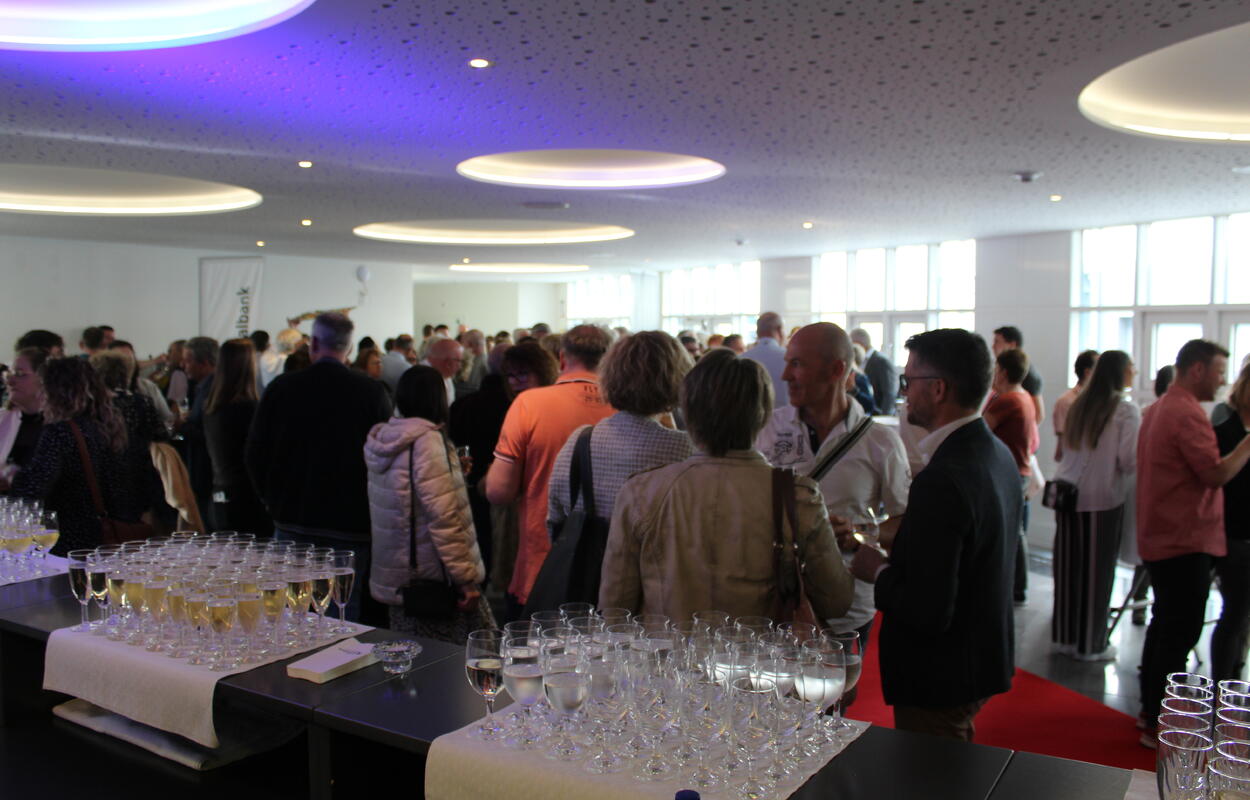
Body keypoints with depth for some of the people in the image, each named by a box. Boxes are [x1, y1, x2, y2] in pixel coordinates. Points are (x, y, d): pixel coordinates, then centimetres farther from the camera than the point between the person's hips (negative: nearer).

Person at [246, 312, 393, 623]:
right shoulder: (373, 392, -8)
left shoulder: (281, 387, -3)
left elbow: (254, 454, 3)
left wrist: (272, 500, 16)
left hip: (291, 520, 2)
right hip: (350, 525, -2)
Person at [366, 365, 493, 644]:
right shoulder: (427, 441, -16)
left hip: (393, 578, 9)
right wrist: (466, 578, -17)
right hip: (433, 579, -9)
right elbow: (443, 516, -20)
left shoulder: (381, 437, 9)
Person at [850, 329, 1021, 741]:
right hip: (985, 658, 10)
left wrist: (879, 572, -13)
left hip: (941, 680, -9)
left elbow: (928, 612, -29)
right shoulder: (998, 455, 2)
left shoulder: (942, 480, -29)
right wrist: (894, 560, 6)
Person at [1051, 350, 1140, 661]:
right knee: (1096, 571, 5)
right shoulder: (1126, 411, -10)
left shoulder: (1079, 405, 8)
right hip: (1103, 499, -5)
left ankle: (1065, 635, 23)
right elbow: (1130, 461, -14)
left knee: (1069, 567, 12)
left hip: (1068, 494, 6)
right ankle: (1090, 644, 15)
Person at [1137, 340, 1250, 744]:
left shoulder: (1157, 409, 14)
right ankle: (1161, 725, 3)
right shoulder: (1188, 414, -18)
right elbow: (1218, 472, -22)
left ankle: (1151, 709, 27)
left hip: (1161, 537, 10)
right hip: (1186, 540, -10)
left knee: (1165, 626, 18)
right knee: (1180, 634, -3)